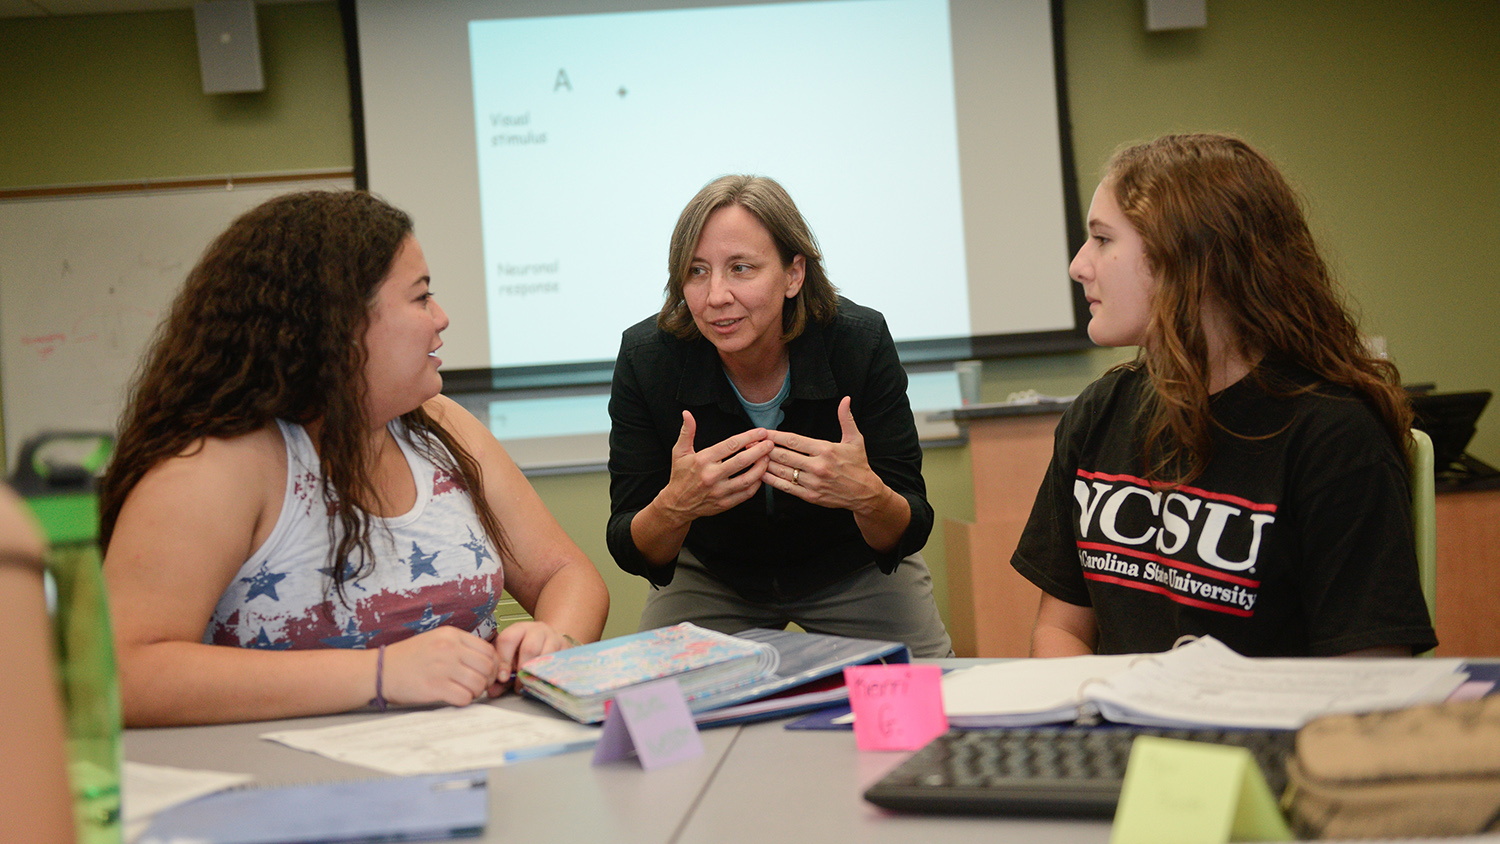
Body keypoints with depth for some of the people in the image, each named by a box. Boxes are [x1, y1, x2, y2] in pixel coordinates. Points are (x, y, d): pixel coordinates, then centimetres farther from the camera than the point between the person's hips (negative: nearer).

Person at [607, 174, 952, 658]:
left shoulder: (861, 341, -25)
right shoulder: (646, 356, -23)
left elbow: (909, 533, -21)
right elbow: (631, 553, -22)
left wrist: (868, 496, -44)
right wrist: (674, 507, -44)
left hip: (853, 571, 0)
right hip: (711, 577, 1)